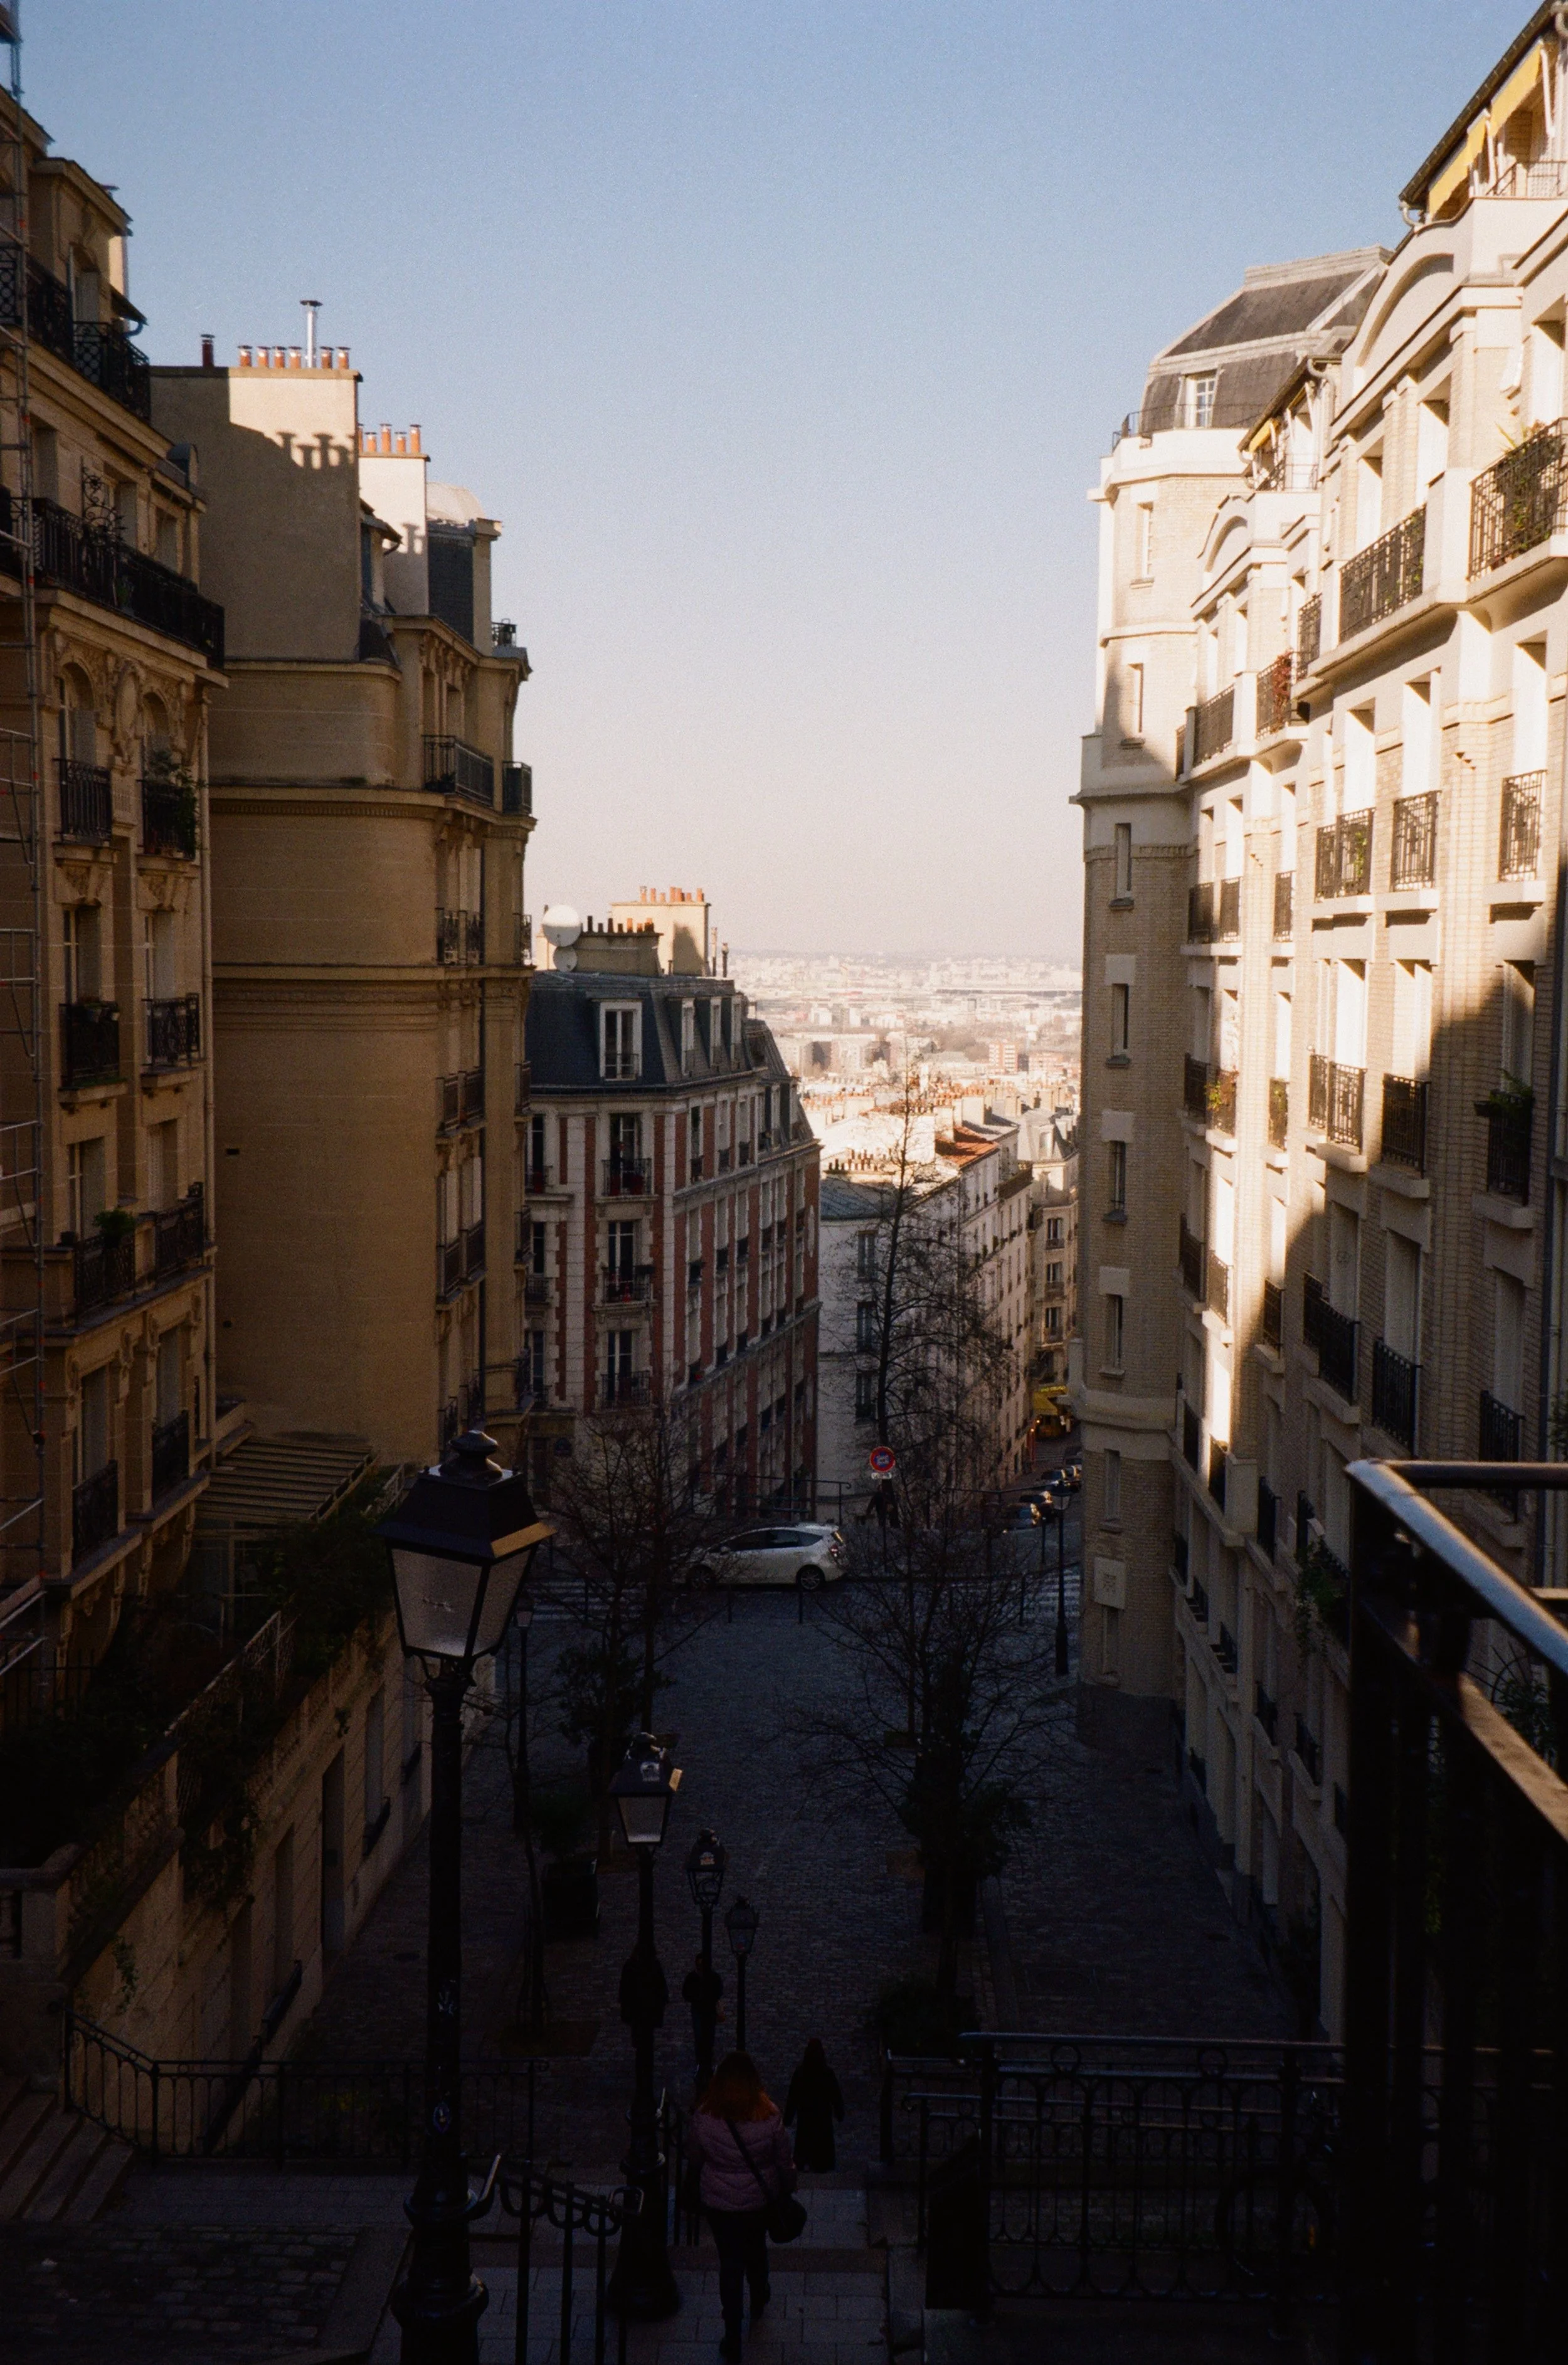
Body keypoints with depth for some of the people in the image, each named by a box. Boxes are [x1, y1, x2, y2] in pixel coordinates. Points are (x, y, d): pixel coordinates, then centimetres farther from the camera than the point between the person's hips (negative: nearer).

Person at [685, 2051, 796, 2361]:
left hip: (719, 2202, -1)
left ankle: (732, 2336, 19)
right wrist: (788, 2187, 11)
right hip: (760, 2199, 1)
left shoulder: (704, 2117, -24)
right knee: (756, 2250, 28)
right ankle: (758, 2303, 53)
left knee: (730, 2262, 14)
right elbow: (784, 2161, -9)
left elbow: (694, 2153, -4)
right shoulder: (769, 2118, -24)